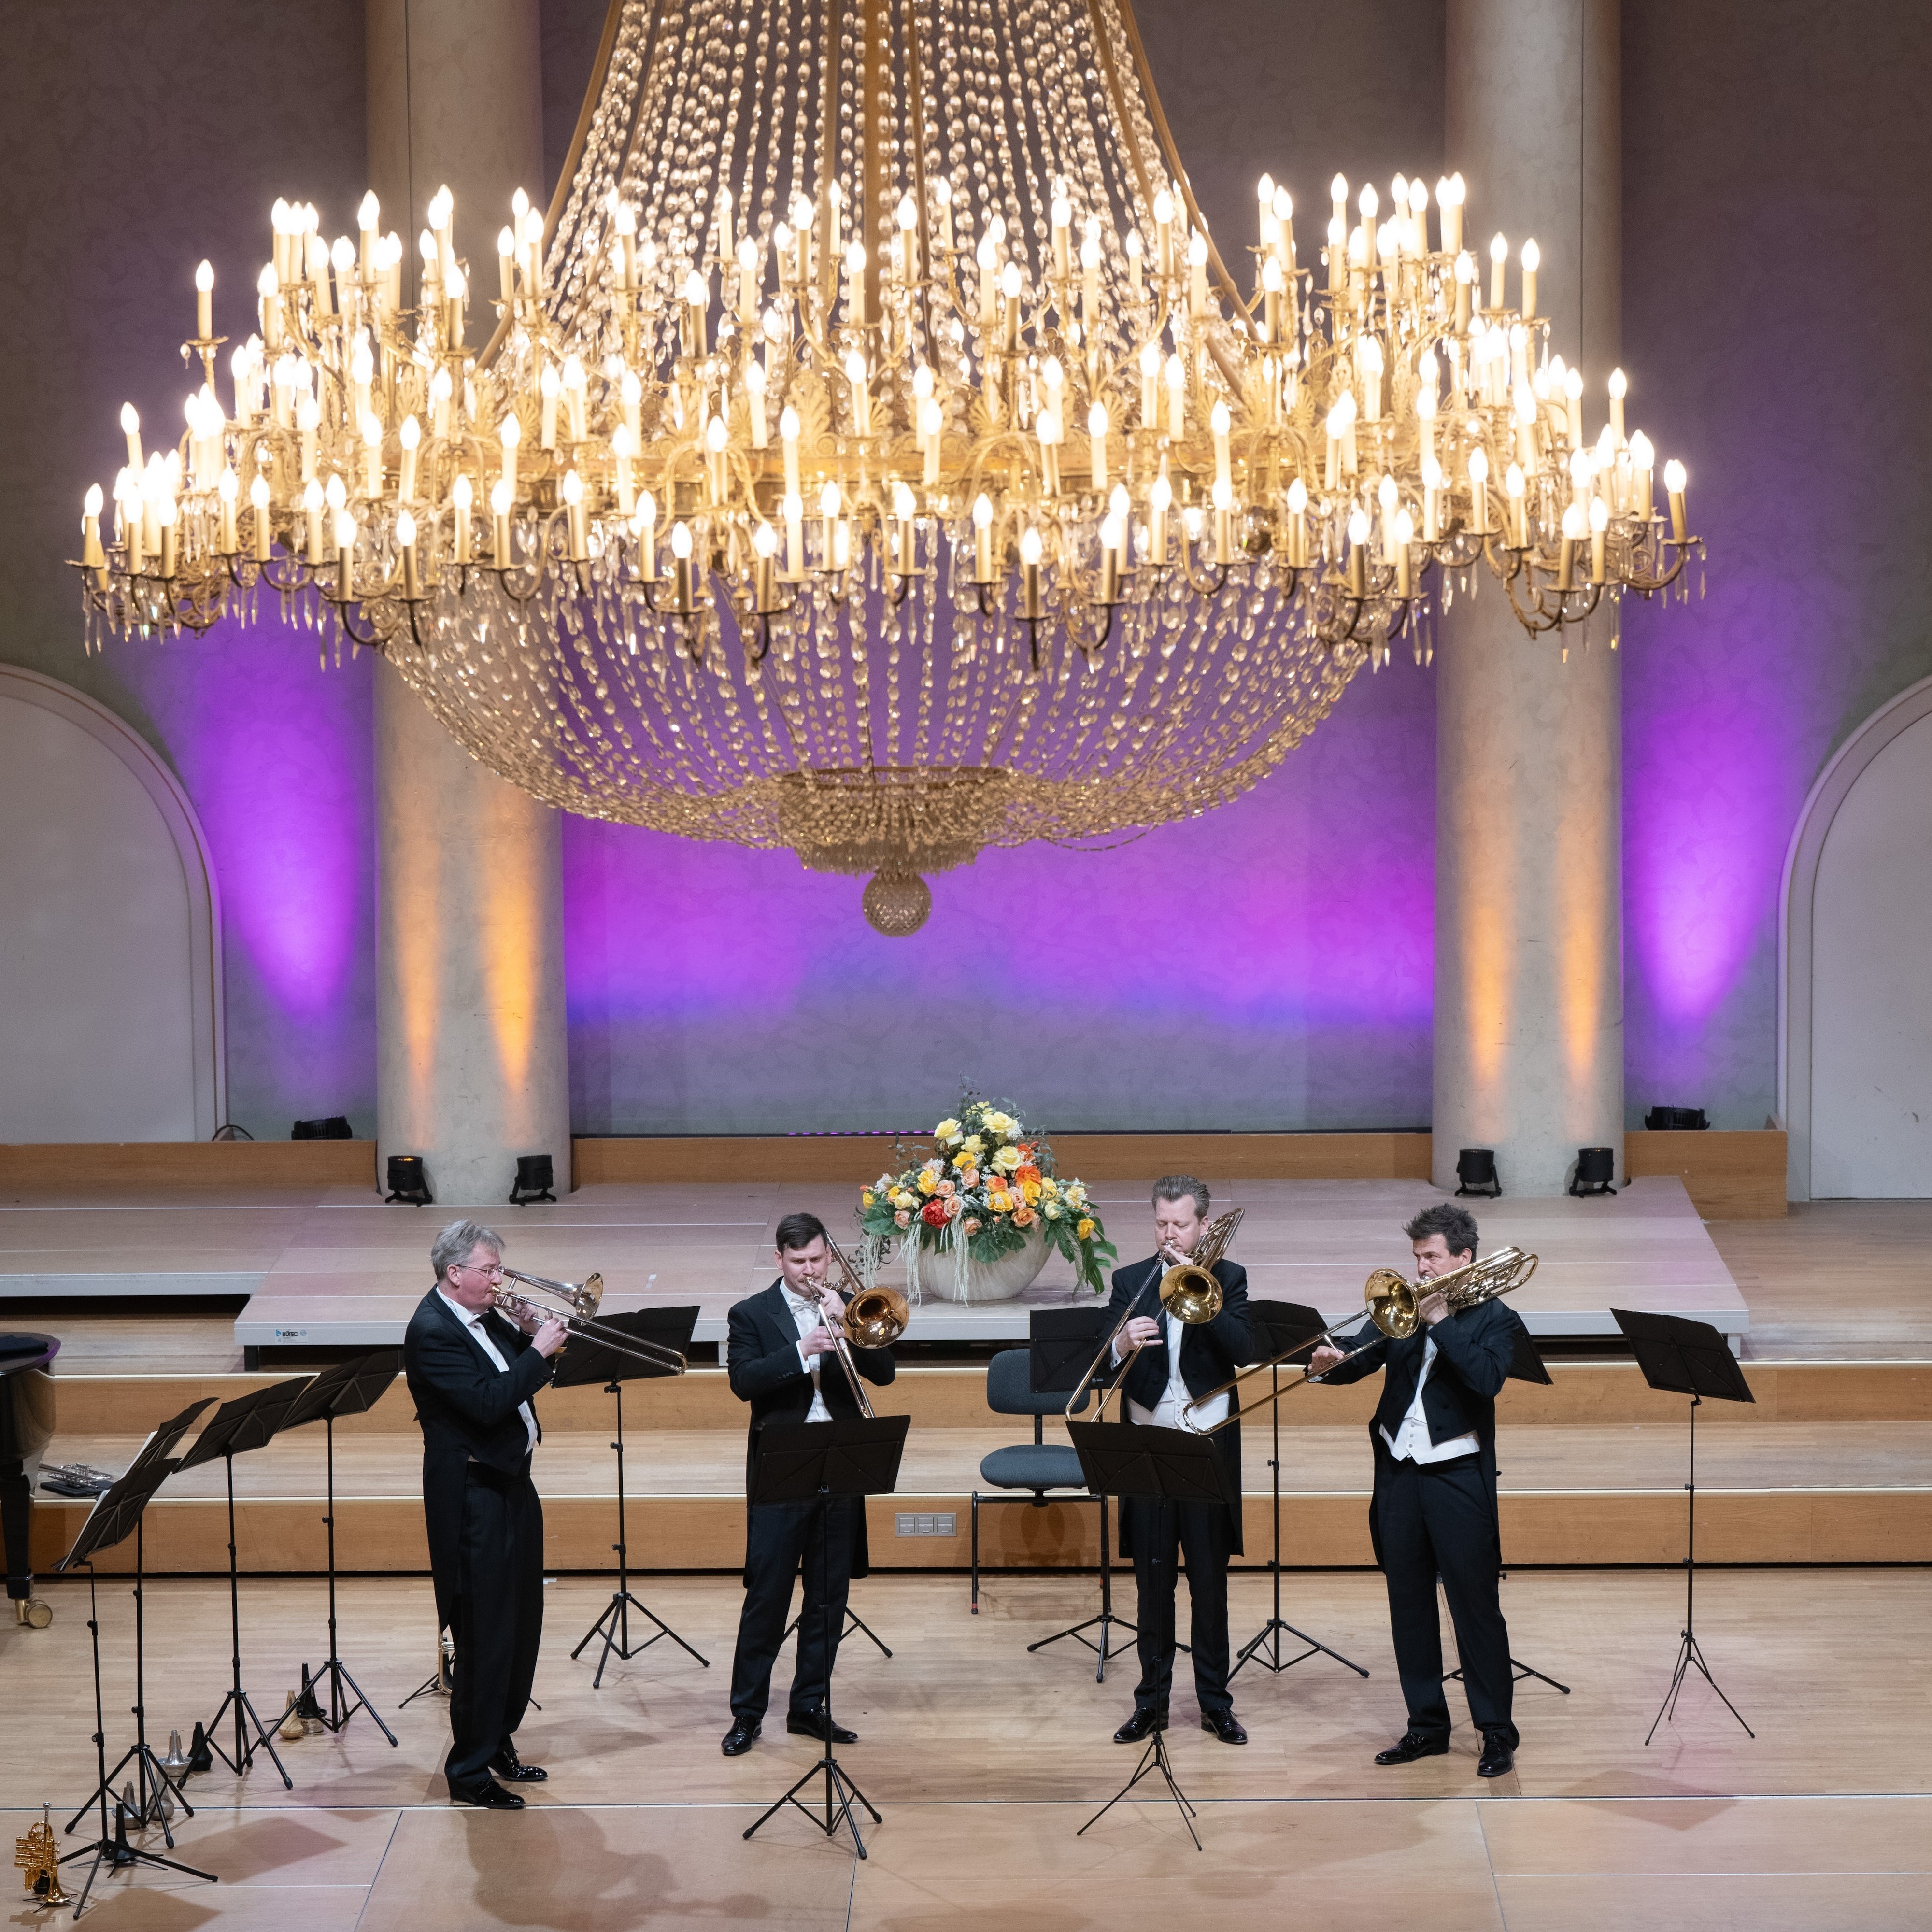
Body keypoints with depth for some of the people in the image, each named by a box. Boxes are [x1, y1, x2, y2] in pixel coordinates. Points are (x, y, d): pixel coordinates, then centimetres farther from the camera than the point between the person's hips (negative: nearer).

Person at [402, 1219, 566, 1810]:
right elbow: (488, 1403, -29)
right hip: (474, 1498, -10)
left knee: (520, 1626, 19)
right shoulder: (431, 1331, -21)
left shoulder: (483, 1317, 7)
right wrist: (537, 1351, -22)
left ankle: (499, 1740, 33)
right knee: (485, 1637, -4)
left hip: (512, 1484, 10)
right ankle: (469, 1769, 5)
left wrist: (537, 1337, -2)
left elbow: (516, 1379, 16)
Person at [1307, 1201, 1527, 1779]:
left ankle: (1496, 1731, 7)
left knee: (1475, 1606, -2)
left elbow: (1486, 1378, -20)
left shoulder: (1495, 1319, -3)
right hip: (1399, 1471, 5)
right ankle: (1427, 1725, 21)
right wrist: (1330, 1363, -22)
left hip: (1459, 1476, -5)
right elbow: (1360, 1356, 0)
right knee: (1409, 1605, 11)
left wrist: (1440, 1319, -19)